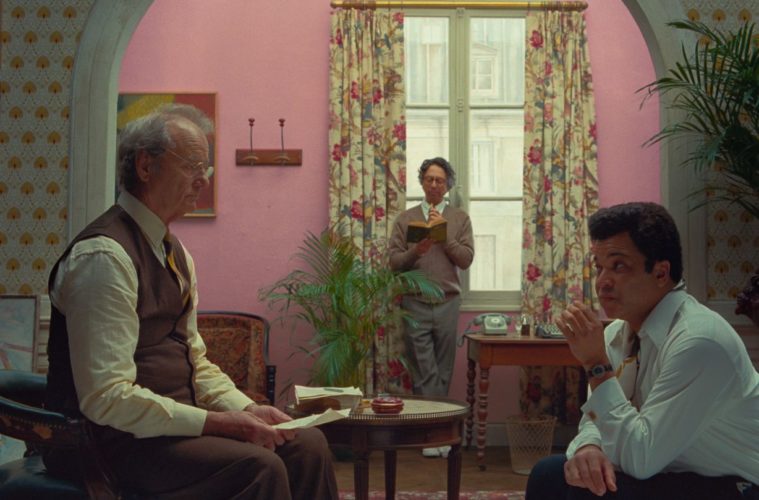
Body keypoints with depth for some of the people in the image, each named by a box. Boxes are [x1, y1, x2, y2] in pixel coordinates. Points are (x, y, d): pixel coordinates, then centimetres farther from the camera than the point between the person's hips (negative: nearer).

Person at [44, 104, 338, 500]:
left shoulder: (176, 254, 13)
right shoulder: (104, 256, -18)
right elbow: (107, 397, -24)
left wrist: (246, 409, 0)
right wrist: (215, 423, -23)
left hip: (171, 422, 9)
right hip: (117, 440, -9)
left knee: (307, 444, -3)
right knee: (258, 466, -27)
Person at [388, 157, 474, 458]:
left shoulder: (460, 219, 9)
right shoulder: (406, 219, 9)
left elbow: (466, 259, -1)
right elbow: (394, 261, 3)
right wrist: (416, 251, -16)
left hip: (447, 303, 1)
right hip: (415, 304, -1)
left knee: (443, 371, 5)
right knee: (424, 372, -3)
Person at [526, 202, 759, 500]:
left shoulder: (698, 341, -27)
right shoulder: (619, 332, 0)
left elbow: (639, 459, -27)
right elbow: (596, 417, 6)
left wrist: (597, 364, -25)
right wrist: (588, 447, -19)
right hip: (665, 474, 8)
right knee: (548, 474, -3)